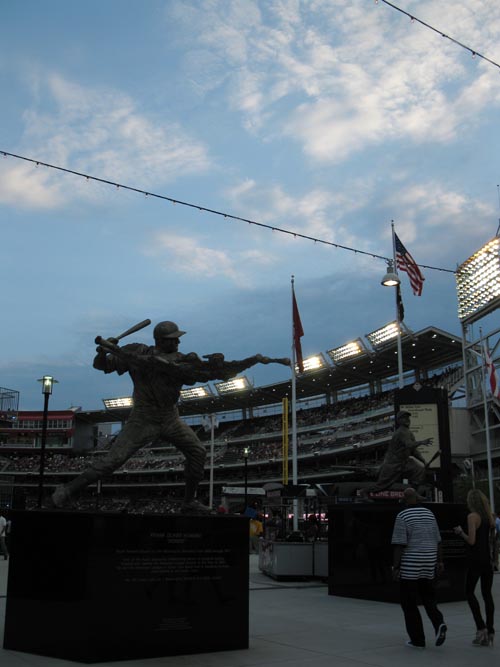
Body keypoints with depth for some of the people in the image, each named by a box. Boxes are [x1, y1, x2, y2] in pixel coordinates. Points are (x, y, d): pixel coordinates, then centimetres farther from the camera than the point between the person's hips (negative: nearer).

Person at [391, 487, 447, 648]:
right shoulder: (429, 514, 7)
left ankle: (417, 640, 8)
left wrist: (395, 567, -13)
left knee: (409, 603, 6)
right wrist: (439, 561, 14)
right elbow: (437, 540, 9)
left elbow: (399, 544, -16)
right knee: (428, 598, 18)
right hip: (428, 565, 5)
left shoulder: (402, 517, -11)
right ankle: (439, 624, -7)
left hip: (409, 567, -5)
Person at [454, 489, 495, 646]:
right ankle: (490, 633, 8)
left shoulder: (472, 516, -13)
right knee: (487, 594, 8)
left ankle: (481, 627, -5)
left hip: (475, 559, -6)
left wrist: (460, 532, -2)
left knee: (469, 592, 5)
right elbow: (492, 539, 14)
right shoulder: (489, 516, 9)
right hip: (488, 559, 6)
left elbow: (471, 541, -17)